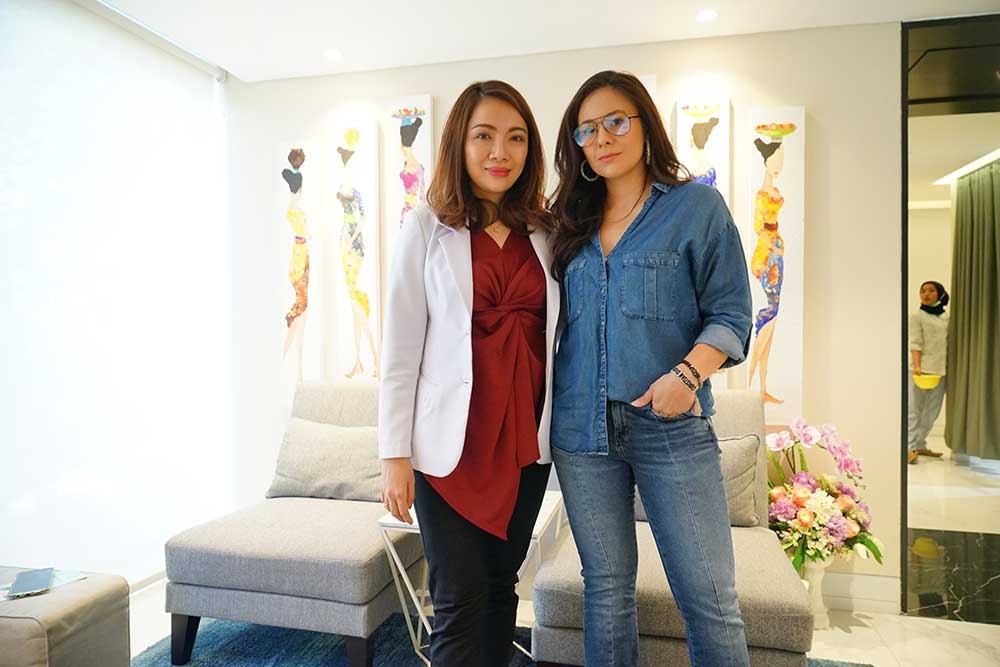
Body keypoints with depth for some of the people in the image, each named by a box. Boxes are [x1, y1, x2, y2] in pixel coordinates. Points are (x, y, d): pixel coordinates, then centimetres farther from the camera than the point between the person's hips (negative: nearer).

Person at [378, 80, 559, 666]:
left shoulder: (545, 232, 8)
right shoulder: (427, 228, -2)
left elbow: (557, 335, 12)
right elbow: (401, 348, -4)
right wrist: (395, 453, -7)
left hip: (526, 436, 4)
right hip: (453, 440, -3)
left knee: (502, 584, 15)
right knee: (461, 598, 1)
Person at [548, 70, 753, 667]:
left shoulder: (697, 205, 3)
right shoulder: (573, 222, 14)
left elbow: (730, 314, -3)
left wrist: (688, 373, -18)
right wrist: (545, 405, 3)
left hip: (671, 425, -3)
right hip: (583, 427, 4)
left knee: (710, 599, 0)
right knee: (607, 587, 14)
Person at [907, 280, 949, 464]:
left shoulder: (946, 317, 14)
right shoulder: (917, 316, -1)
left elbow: (949, 344, 16)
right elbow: (915, 344, -9)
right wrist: (917, 366, -21)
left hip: (940, 370, 6)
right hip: (922, 368, -6)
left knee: (932, 411, 8)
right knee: (914, 409, -8)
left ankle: (919, 444, 17)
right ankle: (909, 447, -9)